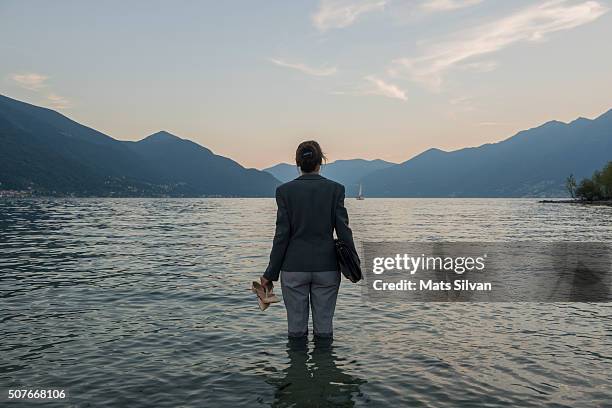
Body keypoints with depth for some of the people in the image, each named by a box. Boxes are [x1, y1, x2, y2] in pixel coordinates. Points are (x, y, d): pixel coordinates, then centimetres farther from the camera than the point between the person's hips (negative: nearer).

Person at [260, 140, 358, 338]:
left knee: (296, 329, 8)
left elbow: (282, 235, -5)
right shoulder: (335, 189, -2)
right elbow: (343, 231, -3)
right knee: (324, 328, 9)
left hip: (294, 268, 0)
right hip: (327, 267, 1)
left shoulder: (285, 190, -4)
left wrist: (270, 273, 2)